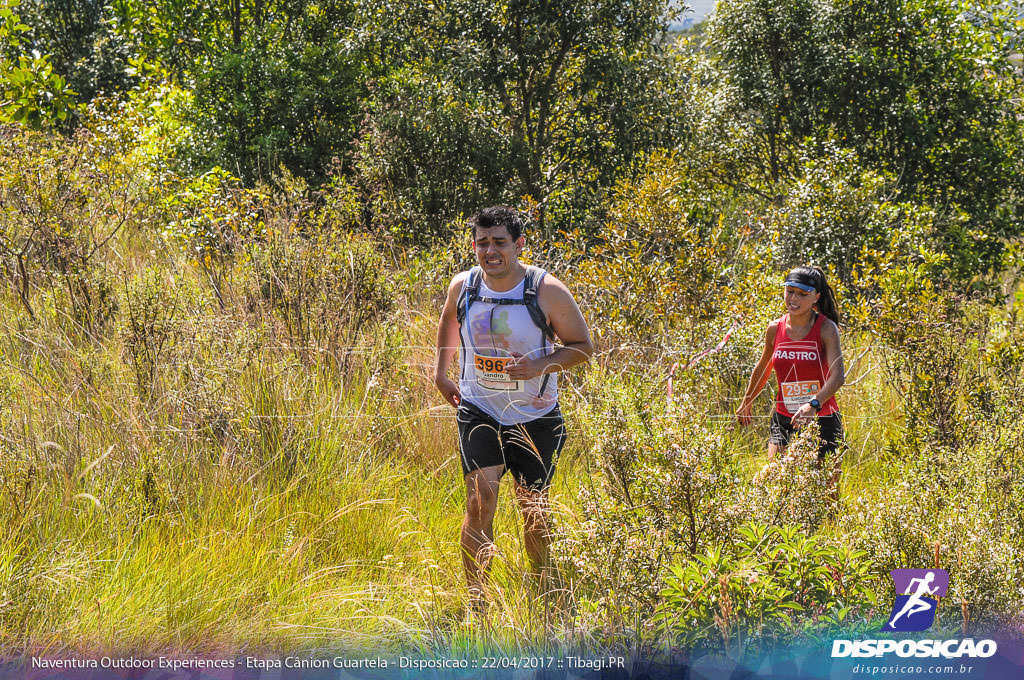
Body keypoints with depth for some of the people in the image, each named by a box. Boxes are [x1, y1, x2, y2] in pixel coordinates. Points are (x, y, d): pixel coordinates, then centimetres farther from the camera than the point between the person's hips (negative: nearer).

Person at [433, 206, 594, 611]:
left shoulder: (547, 292, -14)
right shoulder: (463, 287, -4)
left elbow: (582, 346, -6)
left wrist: (542, 365, -22)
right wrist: (440, 371, 16)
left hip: (534, 417, -1)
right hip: (479, 411, 1)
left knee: (534, 510, 9)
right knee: (480, 500, -17)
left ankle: (541, 593, 33)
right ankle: (476, 601, -12)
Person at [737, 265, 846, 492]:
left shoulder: (826, 328, -11)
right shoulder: (775, 329, 2)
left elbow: (838, 376, -23)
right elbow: (763, 368, 21)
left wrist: (814, 404, -39)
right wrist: (747, 402, 33)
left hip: (822, 421, -3)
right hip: (784, 422, 3)